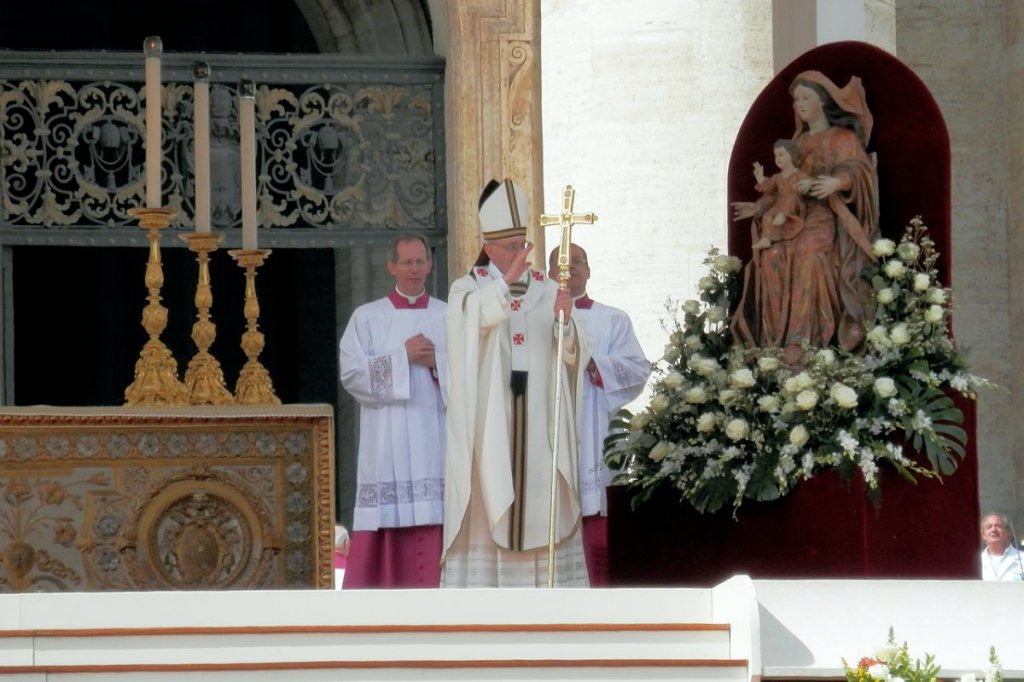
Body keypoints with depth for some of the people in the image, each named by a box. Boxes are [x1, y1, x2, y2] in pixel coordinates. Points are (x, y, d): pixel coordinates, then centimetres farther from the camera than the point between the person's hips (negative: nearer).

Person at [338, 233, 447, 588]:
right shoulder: (367, 317, 7)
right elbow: (351, 373, -4)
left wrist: (437, 361, -10)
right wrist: (403, 356, -11)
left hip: (437, 438, 2)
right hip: (387, 442, -1)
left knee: (437, 524, -5)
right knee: (389, 526, -6)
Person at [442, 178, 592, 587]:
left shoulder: (548, 291, 11)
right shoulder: (469, 289, 3)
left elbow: (574, 356, 0)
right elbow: (474, 317, -23)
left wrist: (565, 323, -21)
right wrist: (506, 282, -39)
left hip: (538, 428, 3)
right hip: (488, 427, -3)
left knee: (542, 514, 1)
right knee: (487, 510, -6)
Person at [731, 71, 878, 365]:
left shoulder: (844, 139, 8)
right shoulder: (799, 142, 26)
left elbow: (856, 169, -11)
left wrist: (837, 182, -31)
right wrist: (761, 207, 26)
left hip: (829, 218, -5)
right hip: (797, 216, 5)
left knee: (807, 252, -38)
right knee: (771, 255, -28)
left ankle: (800, 340, -45)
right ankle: (776, 338, -34)